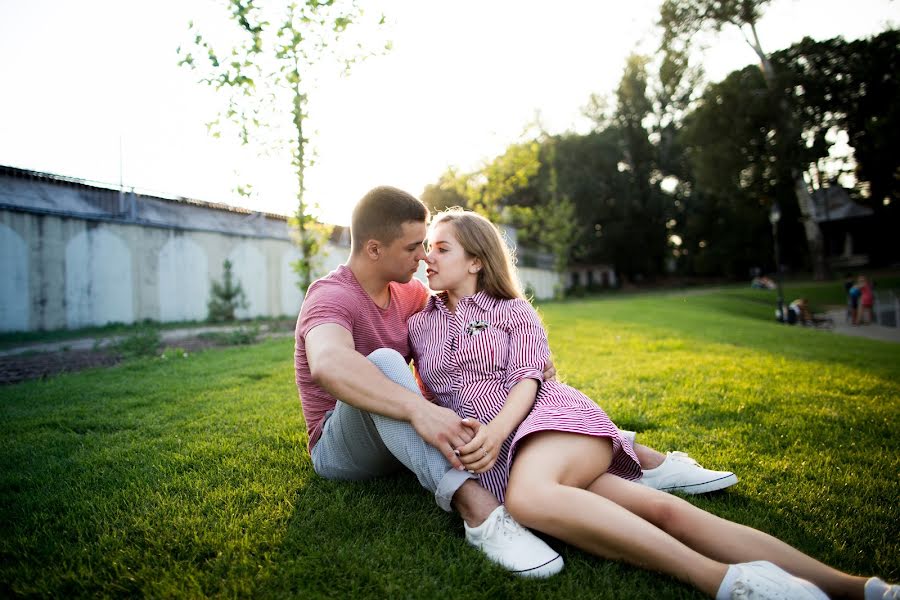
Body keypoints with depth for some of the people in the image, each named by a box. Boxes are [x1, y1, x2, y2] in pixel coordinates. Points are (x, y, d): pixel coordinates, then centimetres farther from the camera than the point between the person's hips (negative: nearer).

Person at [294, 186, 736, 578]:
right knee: (384, 362, -38)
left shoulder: (409, 293, 4)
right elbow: (329, 363, -43)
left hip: (410, 436, 7)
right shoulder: (332, 297, -21)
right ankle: (476, 507, -49)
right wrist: (418, 409, -55)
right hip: (341, 450, -7)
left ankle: (641, 459, -4)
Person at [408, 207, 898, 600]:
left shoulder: (513, 310, 12)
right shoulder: (418, 325, 19)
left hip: (552, 422, -2)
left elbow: (528, 379, -2)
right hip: (495, 461, 2)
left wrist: (495, 432, -19)